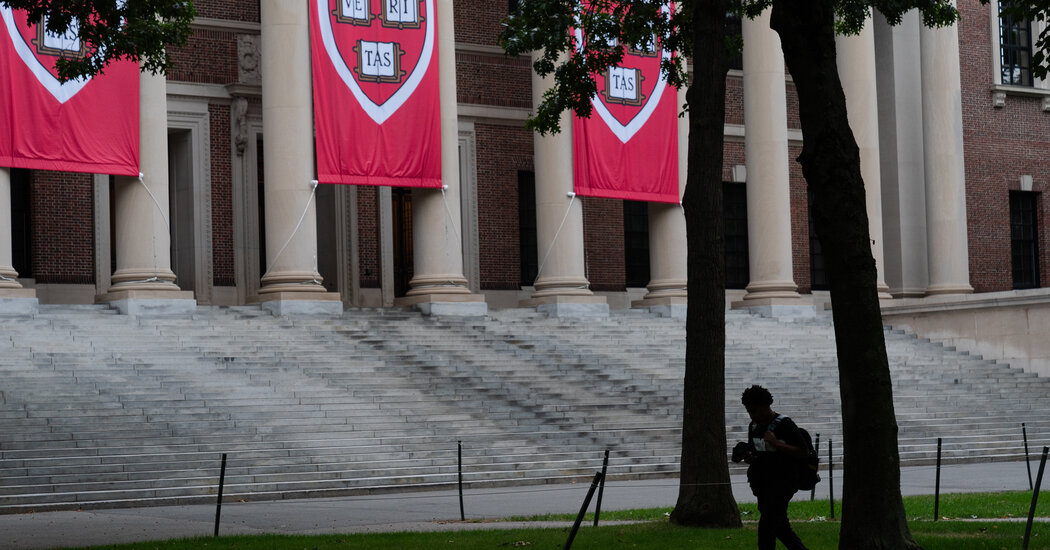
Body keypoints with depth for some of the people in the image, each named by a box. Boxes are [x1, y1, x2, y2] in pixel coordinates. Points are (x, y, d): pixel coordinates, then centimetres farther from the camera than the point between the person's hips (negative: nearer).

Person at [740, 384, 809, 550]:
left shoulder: (784, 424, -11)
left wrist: (777, 444, -23)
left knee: (766, 526, -16)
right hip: (762, 483, 8)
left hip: (783, 482, -8)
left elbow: (802, 453, -13)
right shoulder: (754, 426, 11)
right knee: (781, 528, 12)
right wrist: (749, 458, -1)